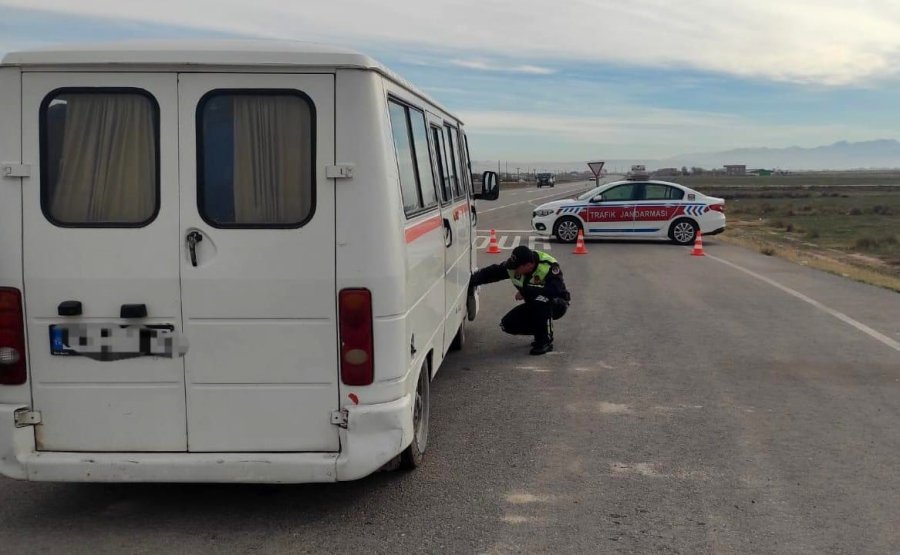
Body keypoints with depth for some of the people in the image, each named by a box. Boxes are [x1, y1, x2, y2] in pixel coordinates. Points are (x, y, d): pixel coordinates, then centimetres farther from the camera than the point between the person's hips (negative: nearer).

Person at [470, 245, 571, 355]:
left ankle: (546, 341, -20)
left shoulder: (549, 266, -30)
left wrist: (526, 290, -36)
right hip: (534, 306, 6)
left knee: (541, 300, -40)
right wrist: (470, 282, -13)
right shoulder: (512, 265, -13)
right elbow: (490, 273, -5)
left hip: (558, 304, -6)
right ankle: (541, 332, 11)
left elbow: (555, 290, -42)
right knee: (507, 325, -10)